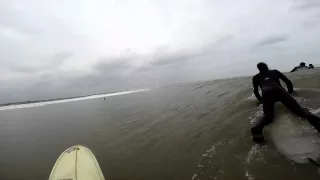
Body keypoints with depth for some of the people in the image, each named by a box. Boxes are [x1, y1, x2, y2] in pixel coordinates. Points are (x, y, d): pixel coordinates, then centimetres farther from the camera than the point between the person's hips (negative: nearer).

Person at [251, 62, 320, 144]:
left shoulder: (255, 78, 33)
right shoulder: (275, 72, 35)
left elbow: (255, 91, 38)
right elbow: (288, 82, 31)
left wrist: (261, 99, 51)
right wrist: (290, 92, 44)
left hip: (266, 93, -1)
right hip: (278, 90, 1)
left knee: (268, 116, -15)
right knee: (296, 107, -12)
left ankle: (257, 128, -45)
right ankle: (310, 116, -45)